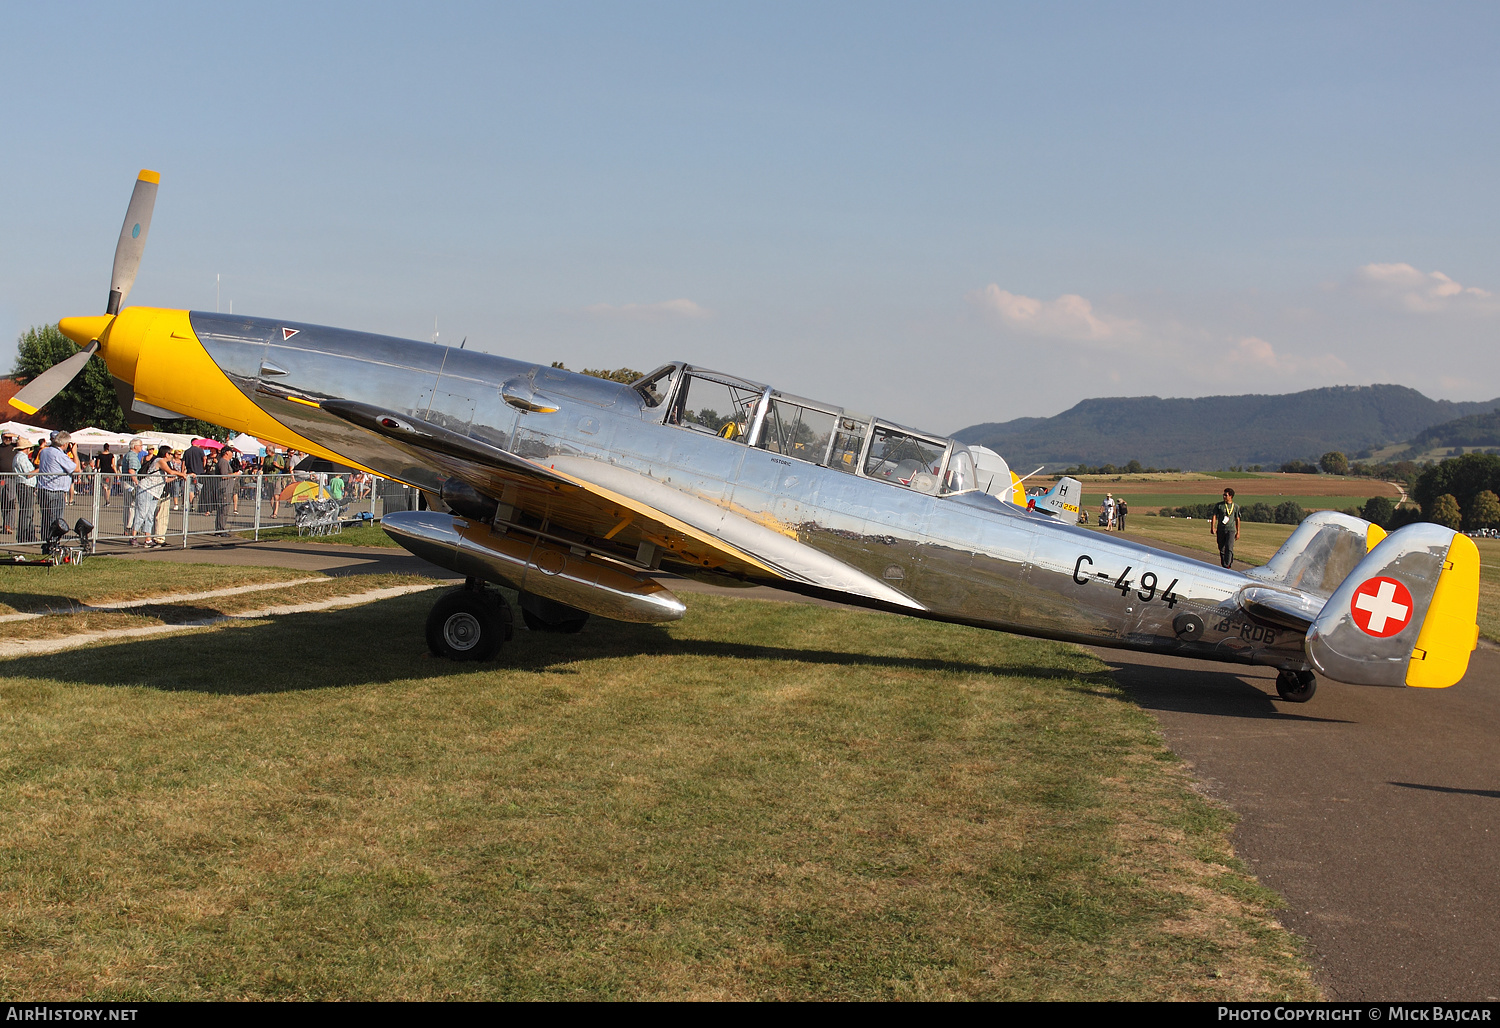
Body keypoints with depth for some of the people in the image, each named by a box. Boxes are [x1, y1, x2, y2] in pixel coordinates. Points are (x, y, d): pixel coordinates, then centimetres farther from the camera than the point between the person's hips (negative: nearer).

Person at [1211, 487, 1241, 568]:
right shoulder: (1219, 505, 5)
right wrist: (1213, 527, -11)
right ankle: (1223, 565, 21)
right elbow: (1214, 516, 2)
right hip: (1221, 530, 2)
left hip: (1231, 530, -2)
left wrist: (1238, 532, 11)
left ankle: (1227, 565, -18)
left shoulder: (1236, 506, 6)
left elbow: (1237, 519, 11)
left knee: (1229, 548, -17)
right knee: (1222, 549, 7)